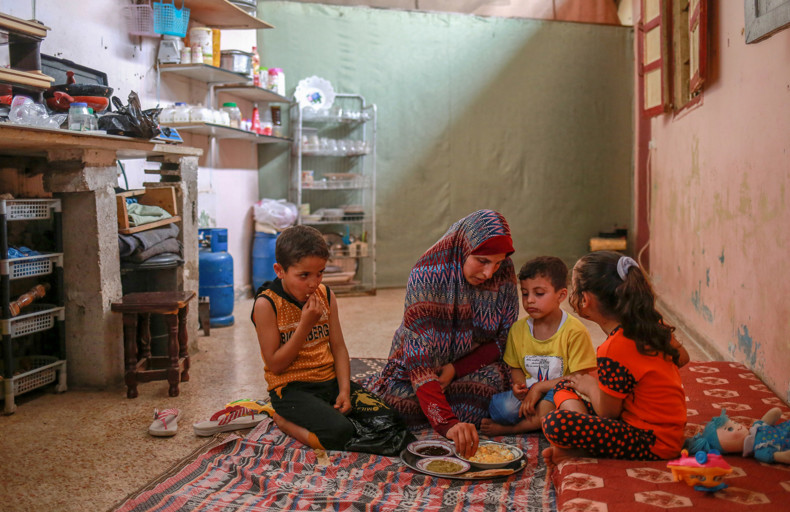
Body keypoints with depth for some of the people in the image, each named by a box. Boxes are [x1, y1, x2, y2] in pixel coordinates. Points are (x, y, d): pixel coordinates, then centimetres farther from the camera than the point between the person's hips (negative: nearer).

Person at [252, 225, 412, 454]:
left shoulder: (326, 295, 6)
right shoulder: (267, 304, -12)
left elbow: (338, 347, 7)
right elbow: (275, 365, -13)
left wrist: (344, 390, -8)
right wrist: (306, 324, -18)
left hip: (330, 381, 6)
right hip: (291, 388, -6)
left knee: (388, 417, -13)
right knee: (339, 432, -30)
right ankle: (284, 420, -5)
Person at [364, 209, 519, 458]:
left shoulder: (504, 275, -16)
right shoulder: (428, 274, -29)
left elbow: (502, 341, -6)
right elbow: (419, 356, -36)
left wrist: (455, 370, -21)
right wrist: (447, 423, -47)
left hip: (473, 365, 2)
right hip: (427, 366, -2)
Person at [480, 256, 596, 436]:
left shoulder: (574, 331, -12)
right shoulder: (518, 329, 4)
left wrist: (539, 387, -18)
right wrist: (519, 385, -8)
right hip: (529, 394, 3)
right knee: (501, 406, -27)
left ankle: (509, 429, -21)